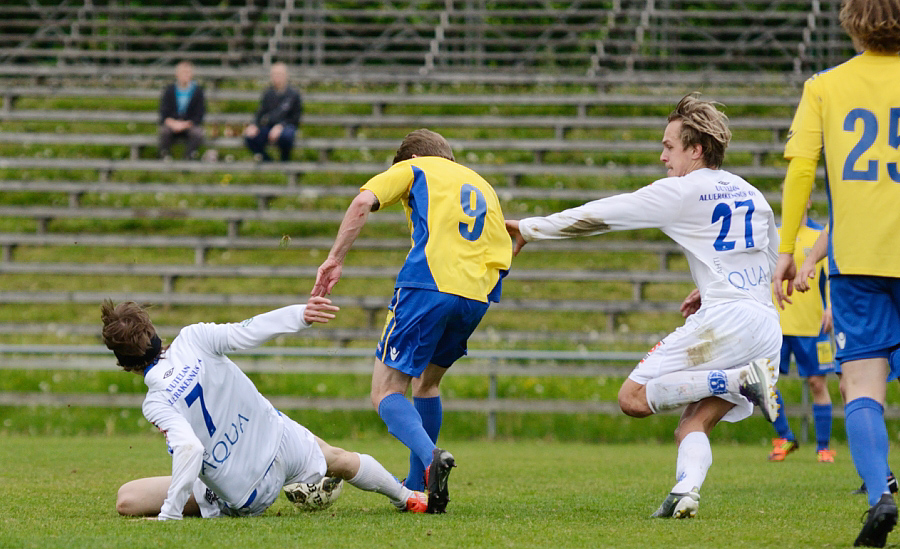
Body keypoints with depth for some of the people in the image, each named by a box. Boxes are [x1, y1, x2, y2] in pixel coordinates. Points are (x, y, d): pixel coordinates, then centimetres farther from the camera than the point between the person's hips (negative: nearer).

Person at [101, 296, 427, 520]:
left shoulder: (156, 404, -20)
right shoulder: (191, 339, -13)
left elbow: (190, 448, -32)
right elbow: (248, 332, -21)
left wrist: (169, 514, -29)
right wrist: (301, 314, -19)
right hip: (281, 443, 4)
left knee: (127, 499, -3)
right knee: (340, 460, 33)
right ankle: (406, 497, 54)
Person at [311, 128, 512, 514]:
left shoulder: (415, 169, 15)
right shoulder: (484, 188, 31)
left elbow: (364, 202, -2)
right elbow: (503, 257, 24)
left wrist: (335, 259, -2)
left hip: (428, 284, -6)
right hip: (476, 296, 6)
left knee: (385, 392, -3)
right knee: (426, 382, 27)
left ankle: (430, 456, -31)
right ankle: (417, 486, 27)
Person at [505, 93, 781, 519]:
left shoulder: (681, 192, 1)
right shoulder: (752, 196, 21)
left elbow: (598, 216, 5)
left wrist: (529, 229, 13)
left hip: (725, 321, -8)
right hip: (768, 326, 8)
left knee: (633, 397, -4)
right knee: (693, 425, 9)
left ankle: (742, 381, -18)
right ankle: (686, 492, -21)